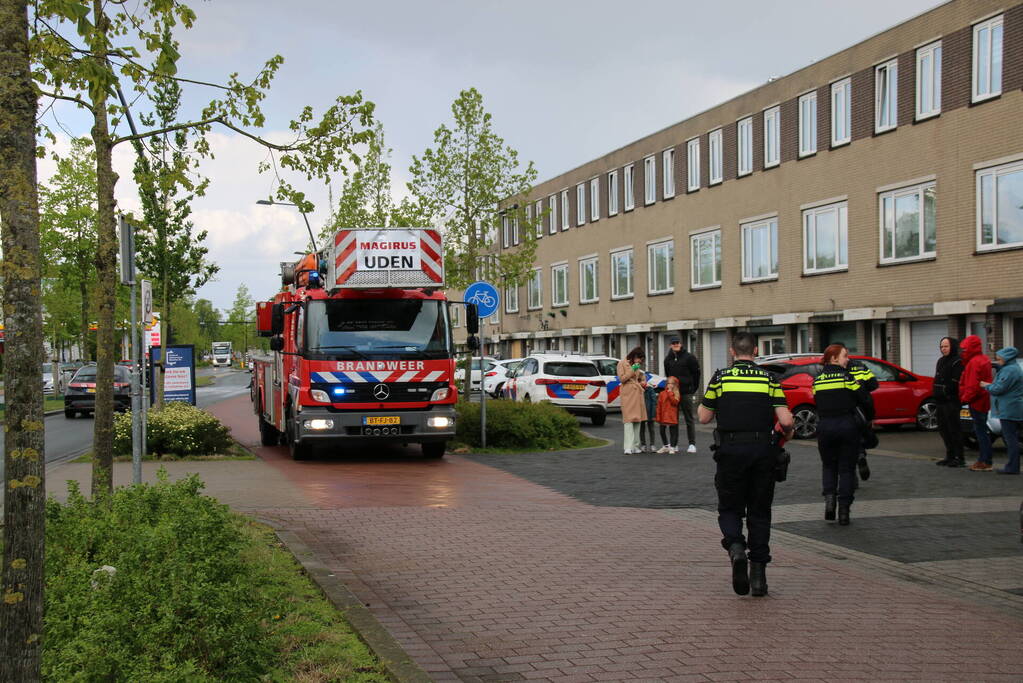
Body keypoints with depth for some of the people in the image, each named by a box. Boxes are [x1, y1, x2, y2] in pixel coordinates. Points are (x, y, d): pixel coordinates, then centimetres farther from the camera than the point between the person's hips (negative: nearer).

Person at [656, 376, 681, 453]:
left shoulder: (677, 394, -1)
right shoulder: (662, 393, 4)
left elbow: (675, 402, -19)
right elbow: (659, 406, 5)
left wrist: (670, 393, -17)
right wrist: (658, 416, 2)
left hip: (672, 417, -3)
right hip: (663, 416, 3)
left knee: (673, 432, -1)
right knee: (662, 432, 11)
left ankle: (672, 447, 4)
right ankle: (666, 446, 26)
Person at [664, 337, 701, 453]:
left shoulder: (689, 357, -4)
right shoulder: (668, 359, 10)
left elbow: (696, 373, 1)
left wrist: (693, 388, 2)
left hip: (686, 392, -4)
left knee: (689, 419, -1)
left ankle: (692, 444, 2)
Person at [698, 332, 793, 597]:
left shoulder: (720, 377, 0)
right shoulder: (769, 379, 2)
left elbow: (703, 418, 3)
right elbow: (785, 420, -5)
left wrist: (713, 403, 23)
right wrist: (788, 433, 17)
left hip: (730, 449, -1)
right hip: (762, 449, 1)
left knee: (729, 508, 10)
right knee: (759, 512, 11)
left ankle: (735, 547, -19)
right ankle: (758, 573, 10)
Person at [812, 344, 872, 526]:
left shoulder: (817, 379, 6)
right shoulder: (847, 376, -7)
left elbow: (817, 403, 10)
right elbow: (865, 400, -6)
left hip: (825, 427, 3)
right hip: (848, 425, -3)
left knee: (828, 465, 21)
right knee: (847, 468, 8)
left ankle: (829, 497, -2)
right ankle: (844, 509, 5)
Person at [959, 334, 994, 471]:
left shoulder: (974, 362, -16)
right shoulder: (983, 360, 15)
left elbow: (973, 385, -22)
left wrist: (965, 398, -12)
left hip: (976, 402, -10)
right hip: (983, 402, 10)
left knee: (981, 431, -7)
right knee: (981, 431, 14)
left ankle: (985, 462, -5)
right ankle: (983, 459, 20)